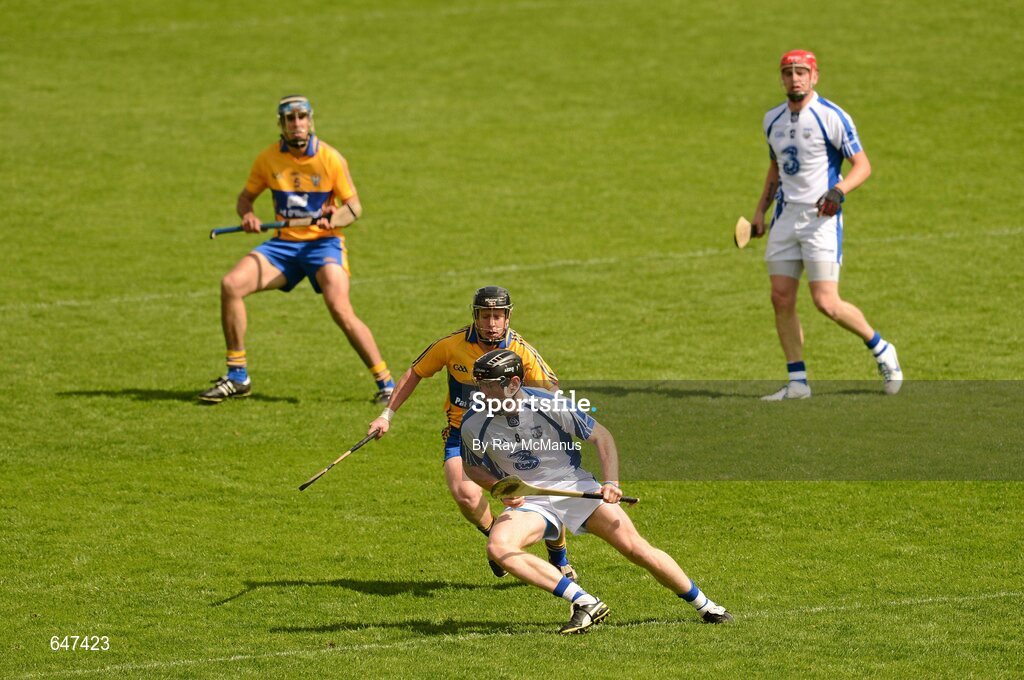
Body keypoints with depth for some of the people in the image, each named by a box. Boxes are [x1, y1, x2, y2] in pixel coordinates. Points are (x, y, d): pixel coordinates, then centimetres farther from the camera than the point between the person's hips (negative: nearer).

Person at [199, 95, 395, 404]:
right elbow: (246, 196, 13)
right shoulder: (268, 159, 0)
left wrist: (333, 218, -24)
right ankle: (237, 376, -2)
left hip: (323, 243, -4)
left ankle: (385, 382, -11)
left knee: (341, 311, -25)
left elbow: (354, 206, -3)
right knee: (231, 284, -15)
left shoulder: (330, 158, -8)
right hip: (284, 243, 4)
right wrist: (247, 215, -10)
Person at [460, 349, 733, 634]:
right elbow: (471, 466, 8)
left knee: (637, 550, -8)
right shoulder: (473, 425, -12)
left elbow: (601, 436, -4)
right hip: (527, 501, 1)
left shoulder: (551, 405, -17)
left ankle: (705, 607, 14)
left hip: (575, 488, -1)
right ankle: (584, 604, -28)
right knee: (498, 547, -30)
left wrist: (611, 483, -16)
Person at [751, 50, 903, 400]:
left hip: (821, 218, -6)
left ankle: (881, 350, 10)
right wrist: (760, 212, 18)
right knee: (781, 299, 0)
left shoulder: (831, 117, -9)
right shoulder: (773, 119, 12)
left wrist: (838, 191, -26)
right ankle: (797, 382, 7)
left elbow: (862, 165, -9)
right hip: (785, 215, 6)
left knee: (826, 303, -13)